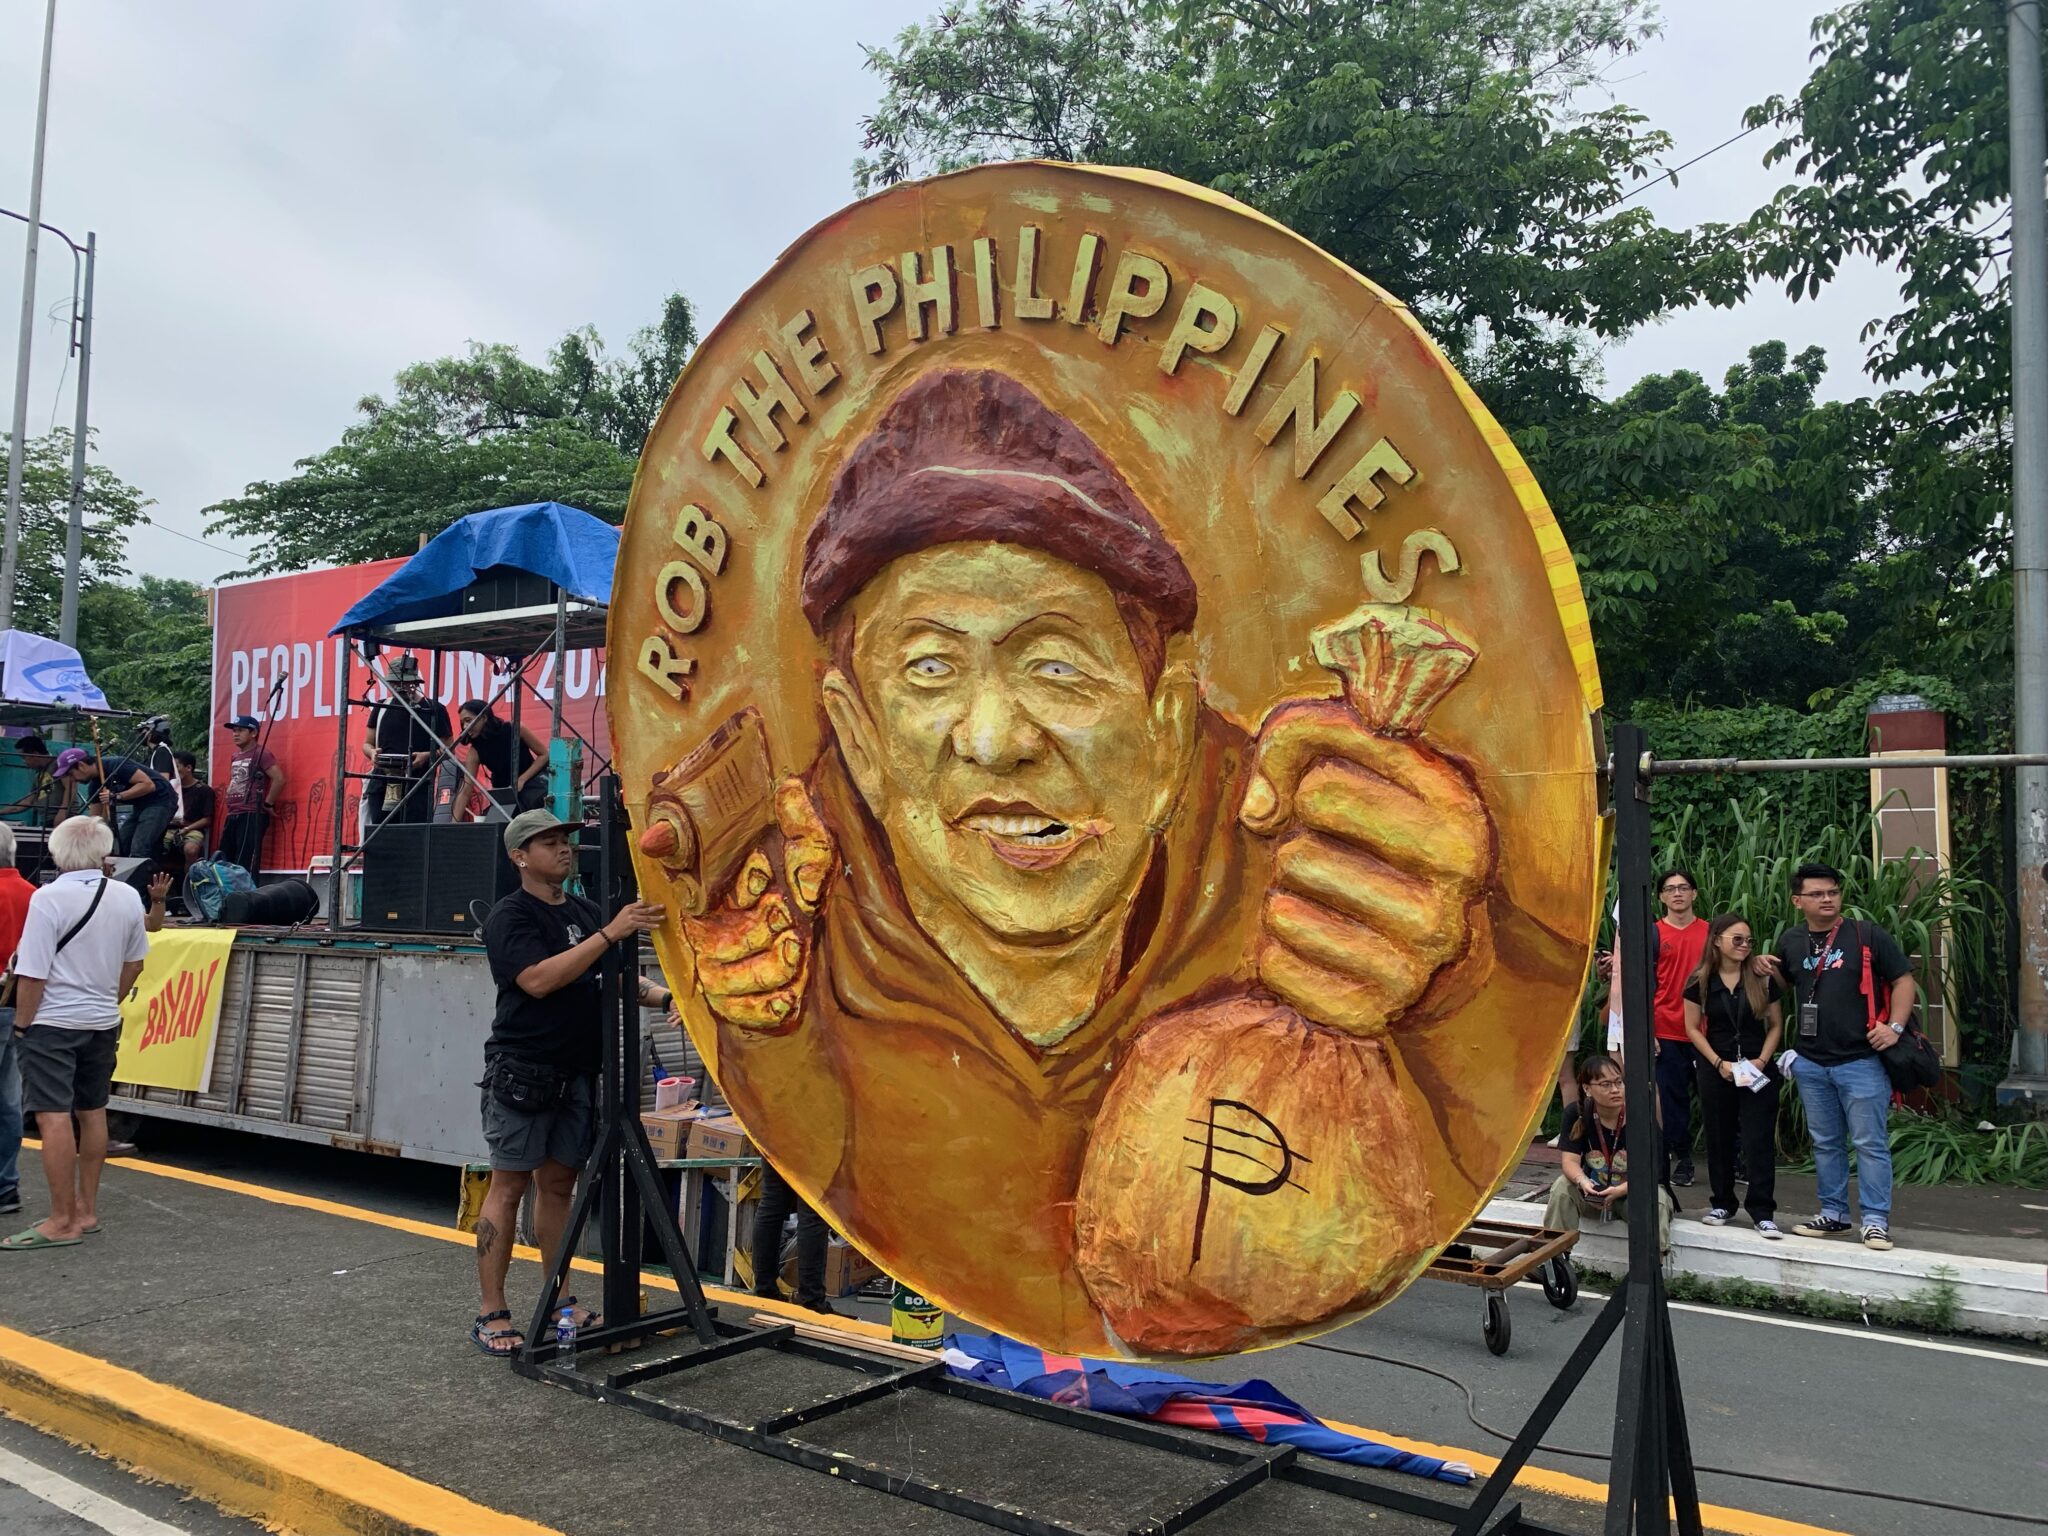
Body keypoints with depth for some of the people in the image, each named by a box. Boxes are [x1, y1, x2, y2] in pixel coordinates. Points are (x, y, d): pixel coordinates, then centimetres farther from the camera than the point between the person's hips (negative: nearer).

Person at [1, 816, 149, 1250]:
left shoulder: (49, 898, -17)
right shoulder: (128, 897, 0)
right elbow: (133, 963, 10)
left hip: (53, 1023, -6)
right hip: (103, 1023, 6)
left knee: (53, 1119, -4)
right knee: (92, 1113, 15)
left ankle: (62, 1221, -2)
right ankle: (86, 1210, 24)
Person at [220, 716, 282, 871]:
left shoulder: (261, 754, -7)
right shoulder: (235, 757, 20)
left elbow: (279, 779, -18)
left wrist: (268, 804, -12)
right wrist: (229, 799, 17)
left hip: (252, 816, -9)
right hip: (233, 816, 9)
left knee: (246, 865, -13)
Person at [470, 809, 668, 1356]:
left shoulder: (585, 913, 13)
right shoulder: (510, 917, -7)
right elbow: (539, 979, -22)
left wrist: (663, 997, -1)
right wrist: (610, 933, -27)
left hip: (577, 1071, 6)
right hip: (523, 1070, -6)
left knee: (558, 1182, 12)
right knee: (509, 1185, -1)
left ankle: (559, 1300, 21)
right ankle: (491, 1315, 5)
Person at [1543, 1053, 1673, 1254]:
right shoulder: (1578, 1116, -11)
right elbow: (1570, 1161, -16)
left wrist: (1620, 1190, -38)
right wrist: (1583, 1182, -39)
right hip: (1594, 1193, 2)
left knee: (1656, 1199, -33)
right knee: (1562, 1186, -26)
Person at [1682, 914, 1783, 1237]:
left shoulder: (1762, 980, -1)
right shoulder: (1700, 982, -2)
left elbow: (1776, 1025, 4)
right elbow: (1693, 1029, 1)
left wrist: (1762, 1060, -9)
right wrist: (1719, 1063, -8)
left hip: (1758, 1072, -1)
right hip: (1716, 1071, 1)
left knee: (1759, 1140, -3)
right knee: (1719, 1138, 9)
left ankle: (1763, 1212, 3)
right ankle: (1723, 1204, 21)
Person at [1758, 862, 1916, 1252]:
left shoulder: (1868, 936, -5)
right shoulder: (1790, 941, 8)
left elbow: (1903, 981, -2)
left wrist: (1895, 1026, -14)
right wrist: (1771, 972, 1)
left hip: (1861, 1060, -5)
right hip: (1810, 1063, 5)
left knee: (1870, 1143, -1)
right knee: (1826, 1143, 14)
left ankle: (1876, 1220, 8)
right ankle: (1834, 1213, 24)